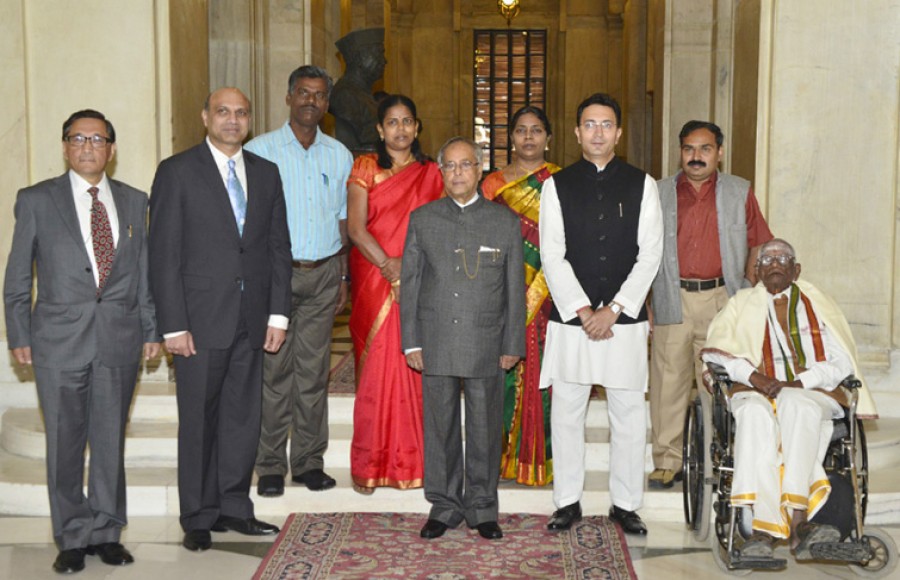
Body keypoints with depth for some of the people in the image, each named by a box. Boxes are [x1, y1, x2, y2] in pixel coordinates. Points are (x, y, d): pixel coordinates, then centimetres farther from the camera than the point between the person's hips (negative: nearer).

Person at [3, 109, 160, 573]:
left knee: (111, 439, 8)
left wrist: (151, 330, 7)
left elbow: (144, 272, 11)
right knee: (64, 443, 5)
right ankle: (72, 539, 17)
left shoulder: (134, 202, 9)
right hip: (59, 339, -2)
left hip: (119, 339, 2)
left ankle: (106, 532, 22)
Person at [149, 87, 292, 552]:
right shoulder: (177, 171, -2)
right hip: (201, 320, -4)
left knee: (244, 417, 9)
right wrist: (173, 325, -11)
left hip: (252, 321, 4)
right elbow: (164, 253, -6)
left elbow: (279, 247, 11)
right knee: (198, 421, 4)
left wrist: (278, 313, 3)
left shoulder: (265, 173, 12)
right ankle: (199, 517, 16)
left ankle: (234, 507, 22)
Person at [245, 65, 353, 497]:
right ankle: (270, 466, 6)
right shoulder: (260, 150, 1)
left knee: (314, 371, 5)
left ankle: (309, 462, 14)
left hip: (323, 274, 3)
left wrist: (343, 277, 12)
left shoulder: (339, 155, 12)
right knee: (273, 370, -2)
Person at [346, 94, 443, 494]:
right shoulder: (365, 167, 5)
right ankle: (369, 466, 6)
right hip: (374, 282, -2)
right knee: (375, 368, -2)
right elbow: (356, 228, -5)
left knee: (414, 368, 0)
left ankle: (412, 461, 9)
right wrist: (390, 267, -16)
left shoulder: (430, 173, 12)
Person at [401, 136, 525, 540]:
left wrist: (513, 345, 1)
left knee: (485, 429, 5)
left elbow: (514, 288, 5)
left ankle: (482, 508, 19)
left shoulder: (505, 222, 5)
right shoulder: (421, 219, 7)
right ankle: (443, 506, 20)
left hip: (486, 345, -1)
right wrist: (411, 342, 1)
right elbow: (409, 283, 7)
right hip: (436, 344, 1)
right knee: (440, 428, 7)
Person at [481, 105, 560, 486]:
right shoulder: (493, 183, 10)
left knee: (544, 372, 0)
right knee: (504, 371, 0)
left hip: (549, 294, -1)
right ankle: (505, 455, 10)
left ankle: (543, 457, 9)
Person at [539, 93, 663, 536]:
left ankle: (625, 504, 18)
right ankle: (568, 501, 18)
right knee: (566, 412, 5)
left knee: (628, 413, 5)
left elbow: (650, 255, -1)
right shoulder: (557, 185, 4)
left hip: (625, 318, 0)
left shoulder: (641, 185, 5)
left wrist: (615, 309, -10)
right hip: (570, 318, 0)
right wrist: (582, 310, -11)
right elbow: (552, 256, -2)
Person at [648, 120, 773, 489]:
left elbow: (758, 244, 11)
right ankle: (667, 461, 9)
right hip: (672, 300, 0)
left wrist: (748, 293, 2)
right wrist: (643, 302, 1)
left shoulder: (740, 193, 9)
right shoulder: (658, 194, 9)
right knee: (668, 380, 0)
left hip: (722, 300, 0)